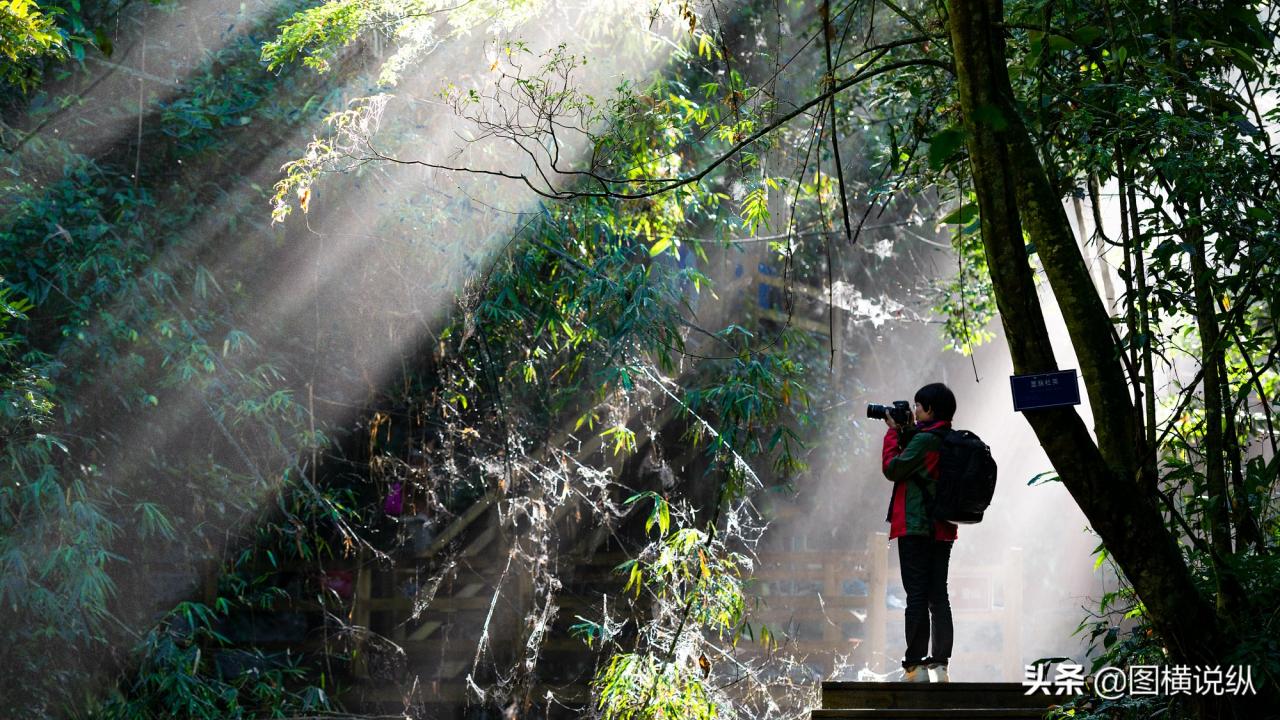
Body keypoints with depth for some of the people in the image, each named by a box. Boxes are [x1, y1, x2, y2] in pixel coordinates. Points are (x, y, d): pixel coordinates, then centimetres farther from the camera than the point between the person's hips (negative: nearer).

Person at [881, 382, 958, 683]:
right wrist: (906, 432, 17)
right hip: (943, 529, 8)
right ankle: (939, 665, 8)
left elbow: (892, 469, -9)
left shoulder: (924, 439, -14)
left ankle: (915, 666, -7)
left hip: (916, 528, -8)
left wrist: (893, 433, 2)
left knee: (916, 595, -6)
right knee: (938, 596, 9)